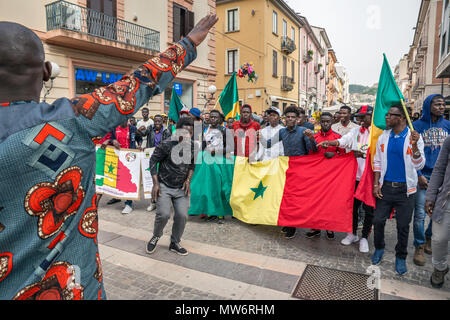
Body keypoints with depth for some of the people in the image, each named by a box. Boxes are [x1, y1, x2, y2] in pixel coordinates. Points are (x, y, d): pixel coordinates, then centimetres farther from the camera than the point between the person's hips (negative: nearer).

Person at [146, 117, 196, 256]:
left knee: (182, 215, -6)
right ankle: (156, 236, 20)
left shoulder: (193, 147, -2)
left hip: (181, 188, 4)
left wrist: (188, 179, 2)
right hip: (164, 186, -3)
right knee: (163, 214, -15)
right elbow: (153, 160, -7)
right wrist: (155, 183, -11)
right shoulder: (167, 145, -15)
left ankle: (175, 243, 20)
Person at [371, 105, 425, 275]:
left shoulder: (414, 137, -5)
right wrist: (376, 184, 2)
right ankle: (379, 248, 30)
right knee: (378, 221, 6)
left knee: (403, 225, 7)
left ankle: (401, 257, 27)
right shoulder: (383, 137, 5)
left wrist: (414, 145, -27)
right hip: (385, 187, 3)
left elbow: (419, 165, -11)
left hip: (405, 189, -2)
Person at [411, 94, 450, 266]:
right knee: (420, 213, -2)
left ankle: (428, 238, 34)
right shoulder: (416, 126, -3)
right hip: (423, 176, -3)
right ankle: (419, 247, 14)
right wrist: (418, 175, -10)